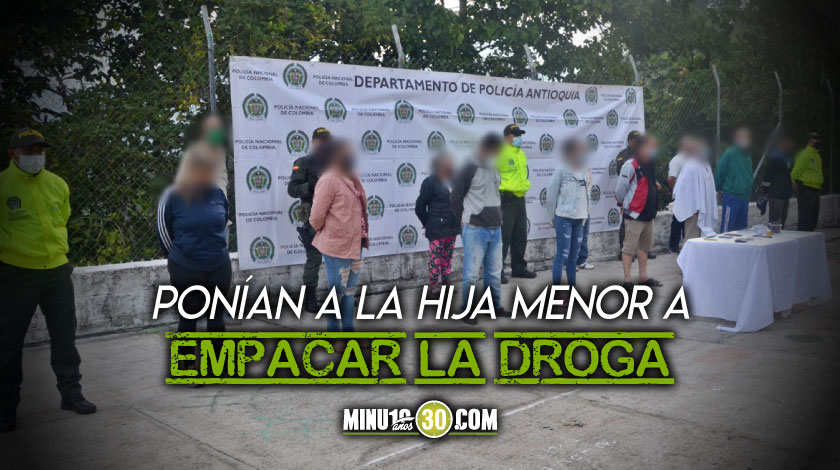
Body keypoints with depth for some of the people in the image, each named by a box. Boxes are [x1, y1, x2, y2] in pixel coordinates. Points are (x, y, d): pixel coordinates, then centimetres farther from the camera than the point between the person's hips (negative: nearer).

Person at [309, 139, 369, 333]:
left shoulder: (351, 178, 8)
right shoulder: (329, 180, -16)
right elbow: (316, 216, -15)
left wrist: (362, 237, 15)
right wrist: (324, 234, 2)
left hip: (354, 244, 8)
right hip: (336, 245, -8)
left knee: (350, 290, 17)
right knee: (336, 291, 3)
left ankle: (348, 328, 29)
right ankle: (333, 330, 16)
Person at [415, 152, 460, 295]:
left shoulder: (453, 180, 10)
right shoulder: (430, 182, -11)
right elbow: (420, 206, -9)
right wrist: (427, 223, -2)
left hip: (452, 228, 7)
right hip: (437, 230, -7)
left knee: (448, 256, 13)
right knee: (435, 257, -2)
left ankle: (445, 281, 22)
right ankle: (434, 285, 6)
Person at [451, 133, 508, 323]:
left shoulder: (495, 170, 12)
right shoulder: (470, 169, -9)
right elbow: (455, 198, -6)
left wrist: (497, 217, 12)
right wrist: (466, 220, 1)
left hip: (496, 229, 7)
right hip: (475, 230, -6)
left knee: (494, 273, 13)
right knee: (471, 274, -1)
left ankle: (496, 307, 25)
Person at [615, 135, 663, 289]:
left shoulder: (649, 166, 13)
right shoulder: (631, 165, -16)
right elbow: (620, 189, -12)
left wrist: (655, 186, 10)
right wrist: (624, 204, 0)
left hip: (648, 213, 9)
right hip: (634, 214, -9)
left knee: (645, 246, 16)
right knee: (629, 247, -5)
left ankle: (643, 276, 28)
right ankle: (627, 280, -2)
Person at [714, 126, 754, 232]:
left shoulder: (748, 156, 12)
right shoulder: (729, 153, -11)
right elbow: (719, 172, -9)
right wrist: (719, 190, -2)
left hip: (745, 198, 8)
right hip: (731, 197, -7)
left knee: (742, 228, 13)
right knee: (727, 228, -5)